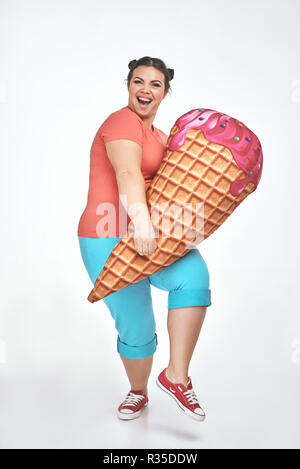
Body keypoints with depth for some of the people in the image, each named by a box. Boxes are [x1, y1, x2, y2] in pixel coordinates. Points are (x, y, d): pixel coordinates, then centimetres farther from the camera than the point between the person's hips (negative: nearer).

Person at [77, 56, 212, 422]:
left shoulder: (158, 136, 22)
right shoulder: (123, 121, -7)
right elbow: (127, 174, -26)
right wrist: (141, 220, -41)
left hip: (151, 235, 7)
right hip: (110, 241, -7)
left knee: (193, 274, -24)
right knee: (136, 328, -1)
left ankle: (176, 376, -12)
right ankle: (138, 392, 30)